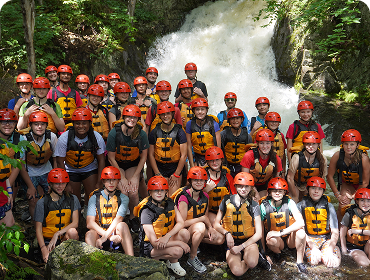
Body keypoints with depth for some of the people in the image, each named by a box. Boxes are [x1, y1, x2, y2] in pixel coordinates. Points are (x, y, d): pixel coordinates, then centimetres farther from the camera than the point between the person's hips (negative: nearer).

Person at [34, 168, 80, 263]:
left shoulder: (73, 199, 3)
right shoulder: (42, 203, -3)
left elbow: (75, 223, -5)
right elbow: (38, 229, -3)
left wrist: (57, 234, -19)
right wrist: (44, 249, -17)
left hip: (65, 238, 2)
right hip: (48, 239, -2)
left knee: (72, 232, -32)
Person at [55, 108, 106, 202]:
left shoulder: (97, 138, -17)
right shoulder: (64, 138, -19)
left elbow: (101, 160, -9)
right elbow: (60, 161, -11)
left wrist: (99, 182, -12)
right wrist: (66, 184, -13)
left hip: (90, 170, 0)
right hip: (71, 171, 0)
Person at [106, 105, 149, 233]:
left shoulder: (142, 134, -15)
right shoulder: (114, 133, -19)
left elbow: (143, 157, -3)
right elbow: (111, 158, -10)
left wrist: (135, 176, -10)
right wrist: (122, 178, -13)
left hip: (134, 165, 1)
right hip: (117, 165, -1)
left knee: (133, 192, -19)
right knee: (123, 192, -21)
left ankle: (133, 217, 12)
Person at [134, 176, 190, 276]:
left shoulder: (169, 203, 0)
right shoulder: (147, 211, -20)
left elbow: (181, 222, -7)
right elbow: (154, 242, -23)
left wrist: (167, 236, -25)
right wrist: (179, 243, -23)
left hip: (167, 239, 6)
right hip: (150, 247, -6)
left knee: (185, 233, -22)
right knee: (177, 251, -31)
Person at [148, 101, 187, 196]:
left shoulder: (179, 131, -3)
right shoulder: (154, 132, 2)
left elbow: (183, 155, -4)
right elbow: (151, 154, 4)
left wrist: (176, 174, -6)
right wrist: (157, 174, -2)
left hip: (176, 168, -1)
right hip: (160, 169, 1)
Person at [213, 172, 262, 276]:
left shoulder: (254, 205, -2)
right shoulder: (227, 201, 1)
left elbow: (258, 233, -3)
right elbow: (216, 224, 8)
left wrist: (241, 247, -13)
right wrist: (227, 233, -13)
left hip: (249, 241, 0)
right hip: (231, 242, 1)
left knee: (251, 262, -33)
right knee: (237, 271, -26)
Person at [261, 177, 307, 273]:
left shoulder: (289, 203, -12)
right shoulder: (264, 206, -12)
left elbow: (300, 222, -25)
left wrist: (280, 232, -32)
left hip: (290, 237, 1)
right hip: (277, 240, -1)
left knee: (300, 232, -31)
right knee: (271, 240, -35)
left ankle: (300, 261, -9)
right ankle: (277, 253, 2)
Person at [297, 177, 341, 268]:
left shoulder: (329, 206, 6)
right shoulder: (301, 206, 2)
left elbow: (335, 232, 1)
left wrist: (330, 248, -19)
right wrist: (312, 246, -20)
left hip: (326, 239, 2)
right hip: (309, 239, -2)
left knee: (333, 262, -28)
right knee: (314, 261, -33)